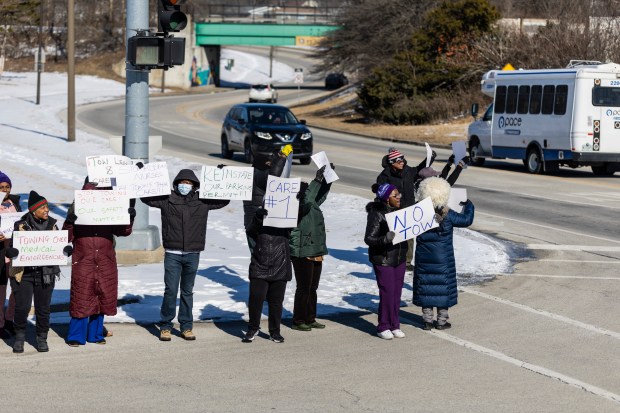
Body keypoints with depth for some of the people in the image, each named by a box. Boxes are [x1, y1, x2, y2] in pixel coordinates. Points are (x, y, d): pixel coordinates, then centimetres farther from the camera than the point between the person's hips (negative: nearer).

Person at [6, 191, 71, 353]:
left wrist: (66, 250, -11)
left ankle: (42, 338, 22)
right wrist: (10, 251, -27)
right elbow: (12, 247, -2)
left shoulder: (52, 225, 6)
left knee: (43, 308, 6)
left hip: (46, 273, 3)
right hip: (24, 273, -3)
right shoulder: (21, 226, -4)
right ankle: (19, 336, 16)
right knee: (22, 307, -6)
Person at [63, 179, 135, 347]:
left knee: (103, 297, 7)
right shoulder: (77, 207, 1)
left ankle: (95, 334, 20)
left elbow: (123, 231, 8)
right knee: (81, 297, -4)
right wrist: (69, 222, -21)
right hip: (83, 261, -3)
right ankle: (76, 337, 5)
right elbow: (67, 237, -2)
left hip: (106, 261, 3)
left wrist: (130, 218, -10)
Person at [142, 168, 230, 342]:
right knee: (171, 290, -4)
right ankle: (165, 326, 6)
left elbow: (224, 200, 16)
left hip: (192, 255, 2)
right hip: (172, 254, -2)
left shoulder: (202, 202, 7)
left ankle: (186, 326, 18)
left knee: (187, 291, 11)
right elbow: (146, 196, 8)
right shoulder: (166, 200, 2)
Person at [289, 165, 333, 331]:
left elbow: (322, 194, 26)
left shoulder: (313, 205, 11)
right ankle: (298, 321, 5)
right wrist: (317, 179, -32)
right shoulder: (298, 206, -15)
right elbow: (307, 198, -33)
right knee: (303, 288, -4)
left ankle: (310, 319, 24)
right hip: (302, 254, -9)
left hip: (316, 253, 9)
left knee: (312, 288, 15)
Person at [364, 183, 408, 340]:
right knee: (387, 292, -6)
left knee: (397, 292, 9)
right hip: (383, 260, -7)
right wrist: (385, 239, -34)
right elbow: (368, 238, -18)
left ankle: (394, 325, 19)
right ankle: (383, 327, 7)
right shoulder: (376, 214, -15)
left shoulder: (398, 211, 7)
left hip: (399, 258, 7)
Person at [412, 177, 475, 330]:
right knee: (443, 288, 9)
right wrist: (468, 205, 16)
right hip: (443, 259, -2)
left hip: (424, 259, 2)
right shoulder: (447, 215, -14)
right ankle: (442, 321, 14)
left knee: (425, 288, 11)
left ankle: (427, 320, 15)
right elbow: (466, 220, -2)